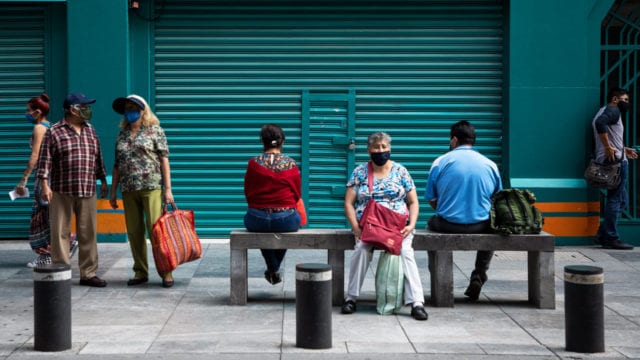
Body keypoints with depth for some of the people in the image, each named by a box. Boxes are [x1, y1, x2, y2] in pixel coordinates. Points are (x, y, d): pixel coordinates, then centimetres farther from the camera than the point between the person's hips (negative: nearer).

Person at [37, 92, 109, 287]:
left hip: (87, 192, 5)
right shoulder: (54, 132, -2)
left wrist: (103, 180, 18)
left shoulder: (90, 131, 14)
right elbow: (45, 160, -5)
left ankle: (88, 273, 13)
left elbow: (98, 158, 20)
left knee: (88, 234, 6)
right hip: (61, 192, -4)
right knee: (60, 233, -1)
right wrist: (45, 184, -13)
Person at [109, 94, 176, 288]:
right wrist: (113, 192, 13)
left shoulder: (155, 131, 1)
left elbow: (164, 160, -2)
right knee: (134, 232, 6)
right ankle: (140, 272, 15)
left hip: (151, 187, -5)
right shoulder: (122, 135, 14)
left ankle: (166, 272, -2)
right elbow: (117, 165, 17)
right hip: (129, 190, 5)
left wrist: (168, 189, -8)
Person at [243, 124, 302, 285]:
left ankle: (273, 270, 44)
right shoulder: (291, 164, -4)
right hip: (285, 220, 0)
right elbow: (297, 194, 5)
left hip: (257, 220, 1)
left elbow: (248, 193, 7)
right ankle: (275, 270, 45)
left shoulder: (254, 163, -3)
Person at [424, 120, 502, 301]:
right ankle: (478, 277, 26)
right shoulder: (490, 165, 4)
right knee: (491, 226, 36)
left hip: (448, 225, -1)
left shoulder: (440, 162, -2)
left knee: (431, 223, 33)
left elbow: (432, 200, 3)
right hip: (481, 226, 1)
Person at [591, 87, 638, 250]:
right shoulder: (613, 110, -6)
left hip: (609, 160, 10)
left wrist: (623, 149, 25)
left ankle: (603, 235, 12)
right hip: (615, 161, -10)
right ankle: (611, 238, -6)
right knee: (616, 200, -8)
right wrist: (609, 148, -24)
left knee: (621, 200, 14)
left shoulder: (605, 111, 25)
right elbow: (600, 123, -27)